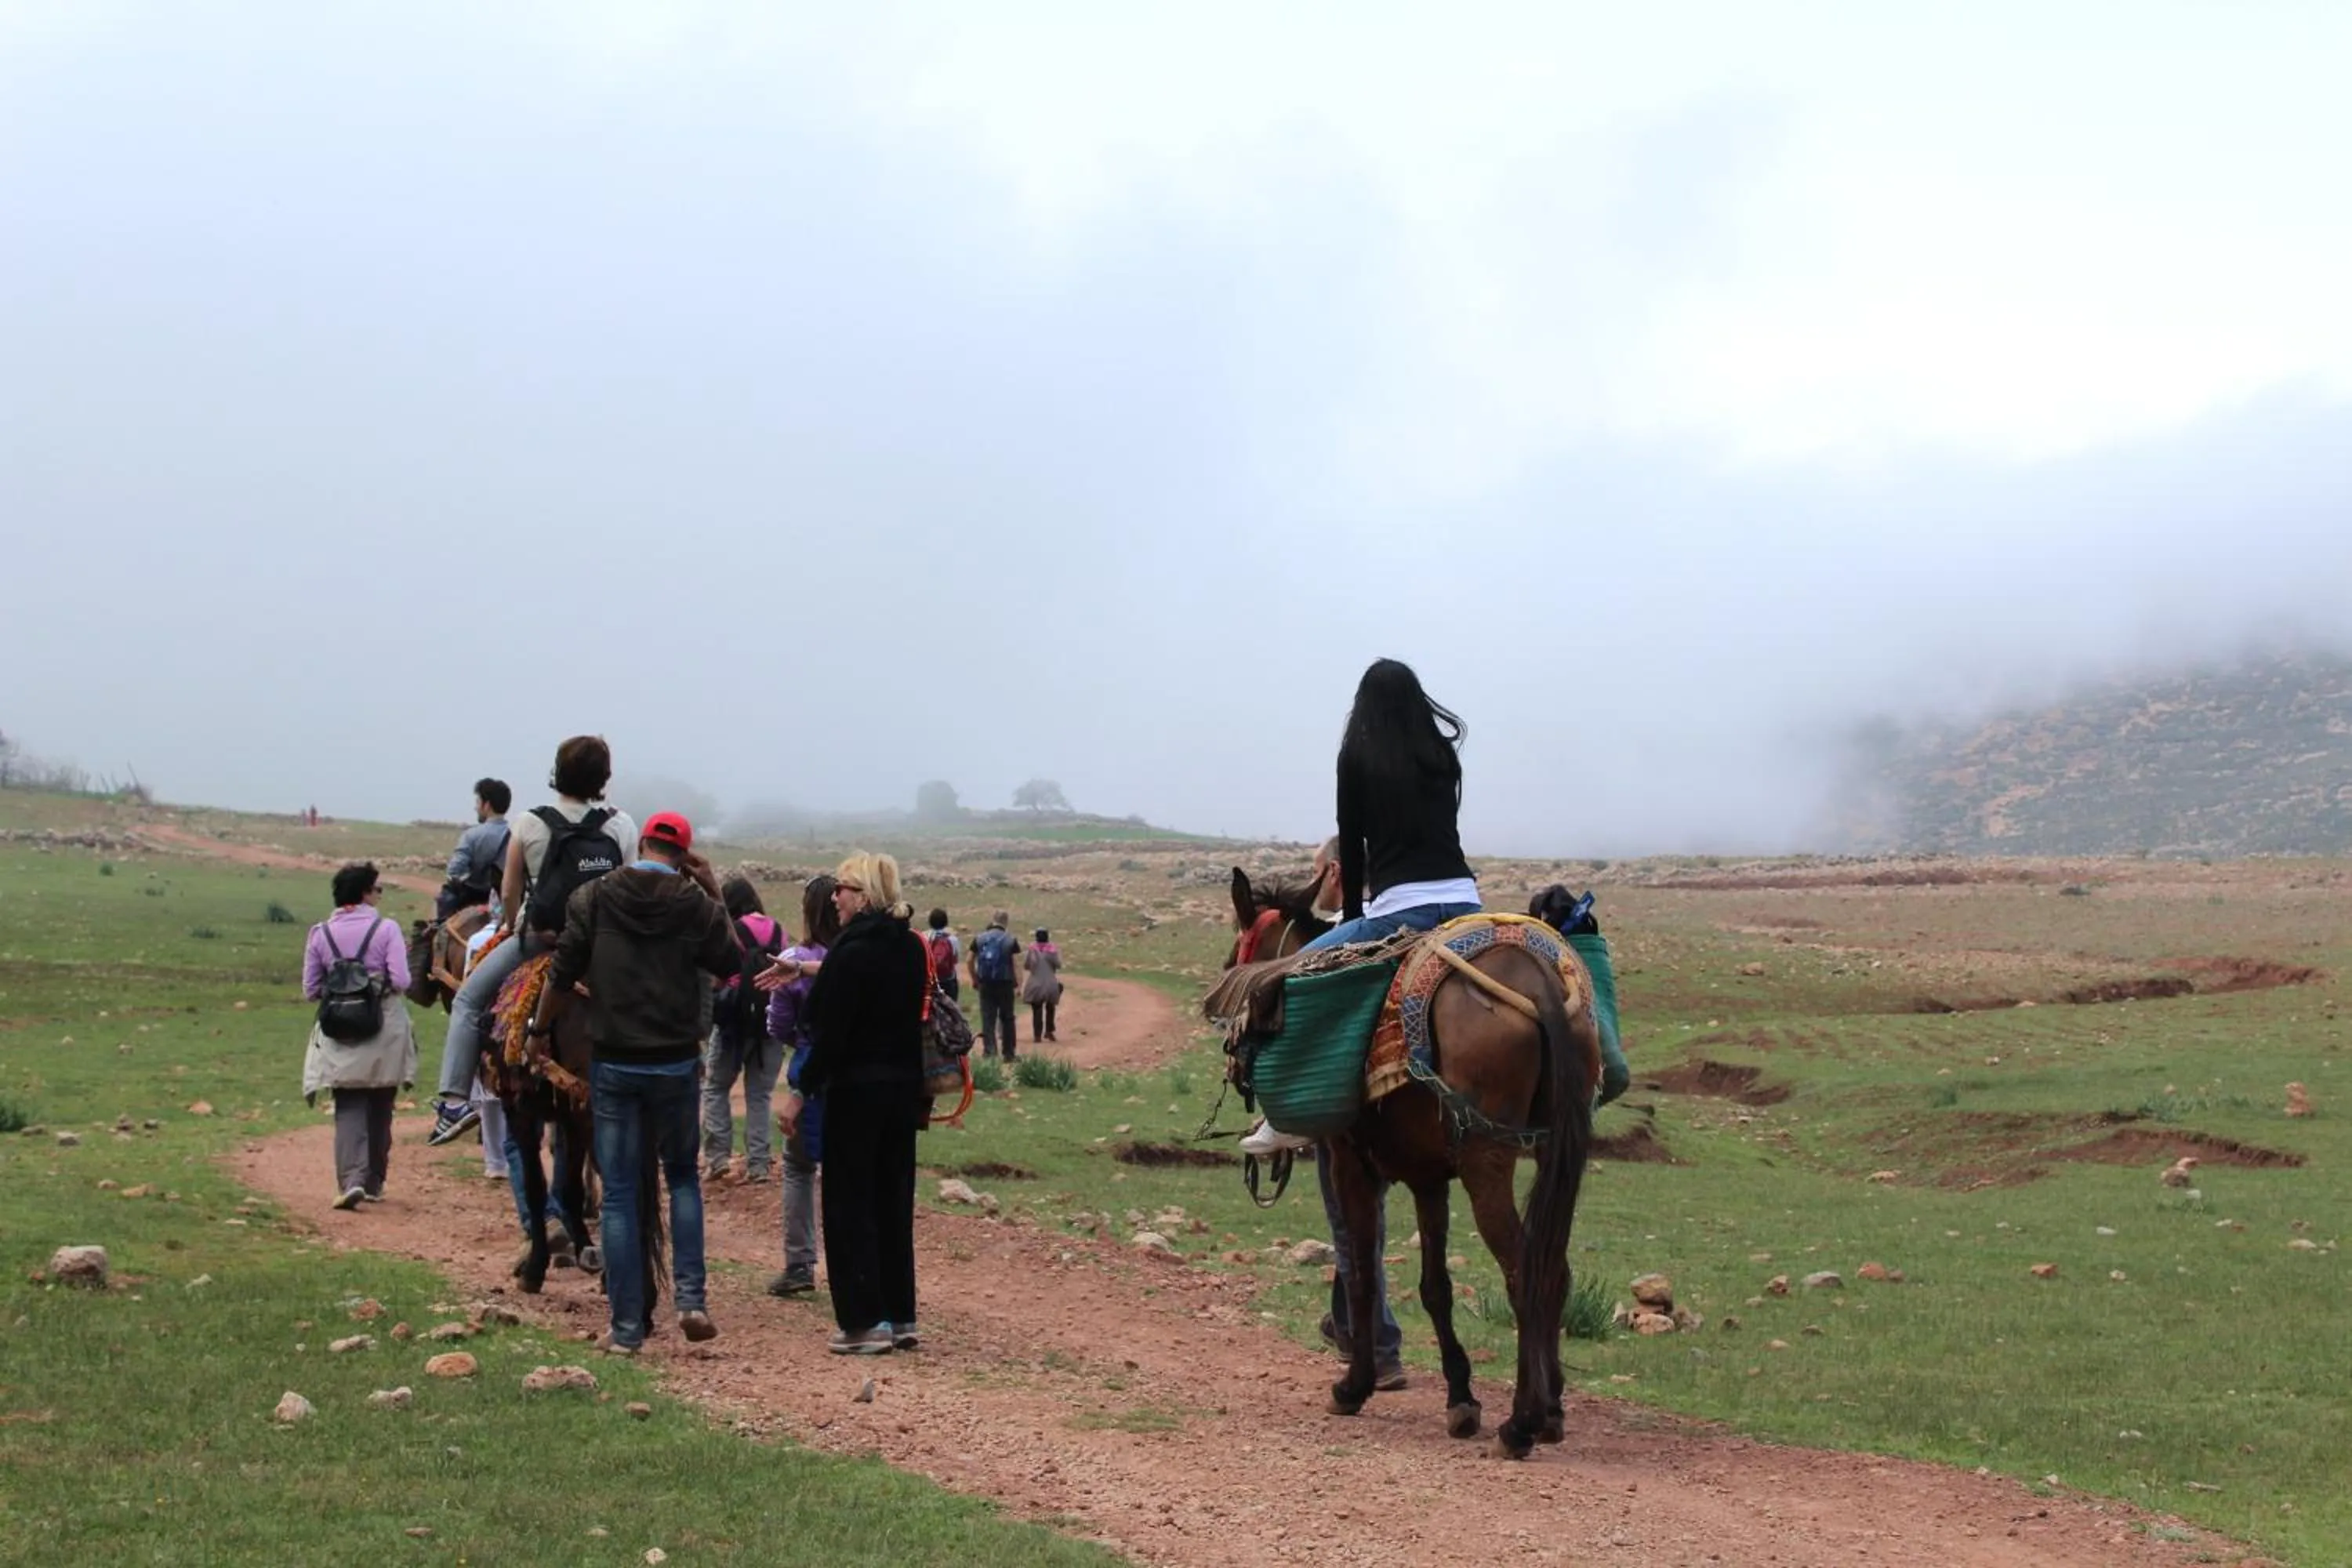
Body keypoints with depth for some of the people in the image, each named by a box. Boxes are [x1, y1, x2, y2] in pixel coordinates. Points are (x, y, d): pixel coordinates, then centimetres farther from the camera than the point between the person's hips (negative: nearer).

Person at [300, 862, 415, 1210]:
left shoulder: (320, 934, 1)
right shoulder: (386, 929, -7)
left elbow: (311, 990, 3)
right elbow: (401, 982, -13)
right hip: (384, 1035, -1)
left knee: (349, 1109, 1)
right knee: (379, 1109, 13)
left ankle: (352, 1179, -19)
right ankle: (373, 1183, 22)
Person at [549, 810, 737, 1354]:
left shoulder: (594, 897, -3)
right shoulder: (696, 904, -5)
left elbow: (563, 972, -1)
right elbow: (732, 963, 8)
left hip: (611, 1063, 0)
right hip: (675, 1063, 0)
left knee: (619, 1193, 5)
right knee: (683, 1176, 19)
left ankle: (627, 1326, 4)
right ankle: (690, 1296, 2)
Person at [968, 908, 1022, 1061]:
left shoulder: (979, 939, 4)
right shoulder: (1011, 941, -4)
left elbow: (970, 961, 5)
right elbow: (1017, 963, -10)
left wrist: (974, 979, 16)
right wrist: (1019, 985, -7)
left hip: (985, 985, 1)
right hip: (1005, 984, -1)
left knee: (987, 1018, 3)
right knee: (1007, 1018, 10)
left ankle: (989, 1049, -10)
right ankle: (1008, 1053, 15)